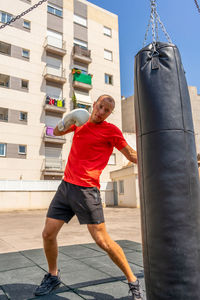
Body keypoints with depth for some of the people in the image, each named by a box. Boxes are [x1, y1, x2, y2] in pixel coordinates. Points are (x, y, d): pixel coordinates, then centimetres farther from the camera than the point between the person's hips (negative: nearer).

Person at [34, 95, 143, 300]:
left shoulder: (111, 130, -4)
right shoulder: (81, 120, 14)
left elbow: (132, 155, -1)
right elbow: (56, 132, 21)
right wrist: (66, 121, 0)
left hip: (86, 190, -6)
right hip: (66, 185, 6)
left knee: (103, 240, -7)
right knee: (48, 234, 7)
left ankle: (133, 283, 13)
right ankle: (53, 276, 33)